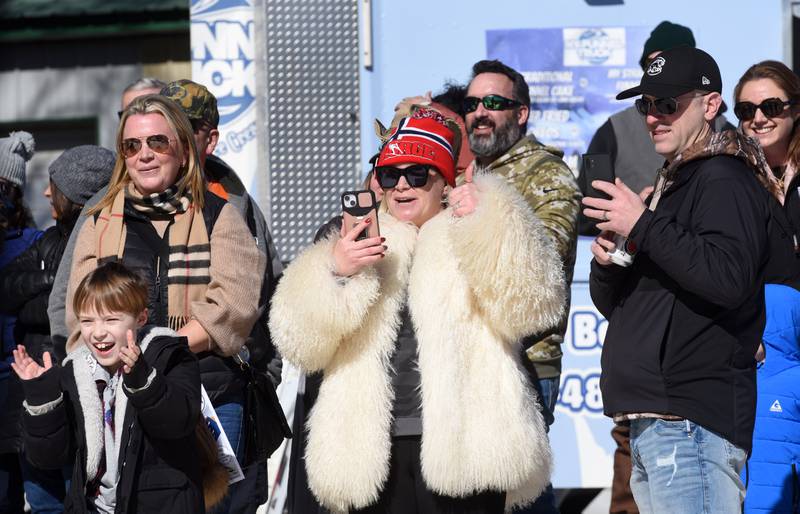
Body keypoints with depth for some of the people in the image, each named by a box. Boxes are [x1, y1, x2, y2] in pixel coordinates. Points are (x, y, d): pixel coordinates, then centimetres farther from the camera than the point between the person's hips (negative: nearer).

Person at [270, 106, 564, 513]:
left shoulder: (476, 243, 8)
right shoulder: (355, 245, 16)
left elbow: (531, 305, -10)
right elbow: (300, 343, 6)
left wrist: (487, 221, -16)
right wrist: (334, 273, -11)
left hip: (462, 445, -3)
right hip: (372, 450, 3)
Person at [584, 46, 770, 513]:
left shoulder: (724, 180, -6)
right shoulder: (671, 185, 24)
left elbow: (728, 278, -24)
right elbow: (611, 303, 25)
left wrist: (644, 226, -17)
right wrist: (606, 261, 2)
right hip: (650, 420, 10)